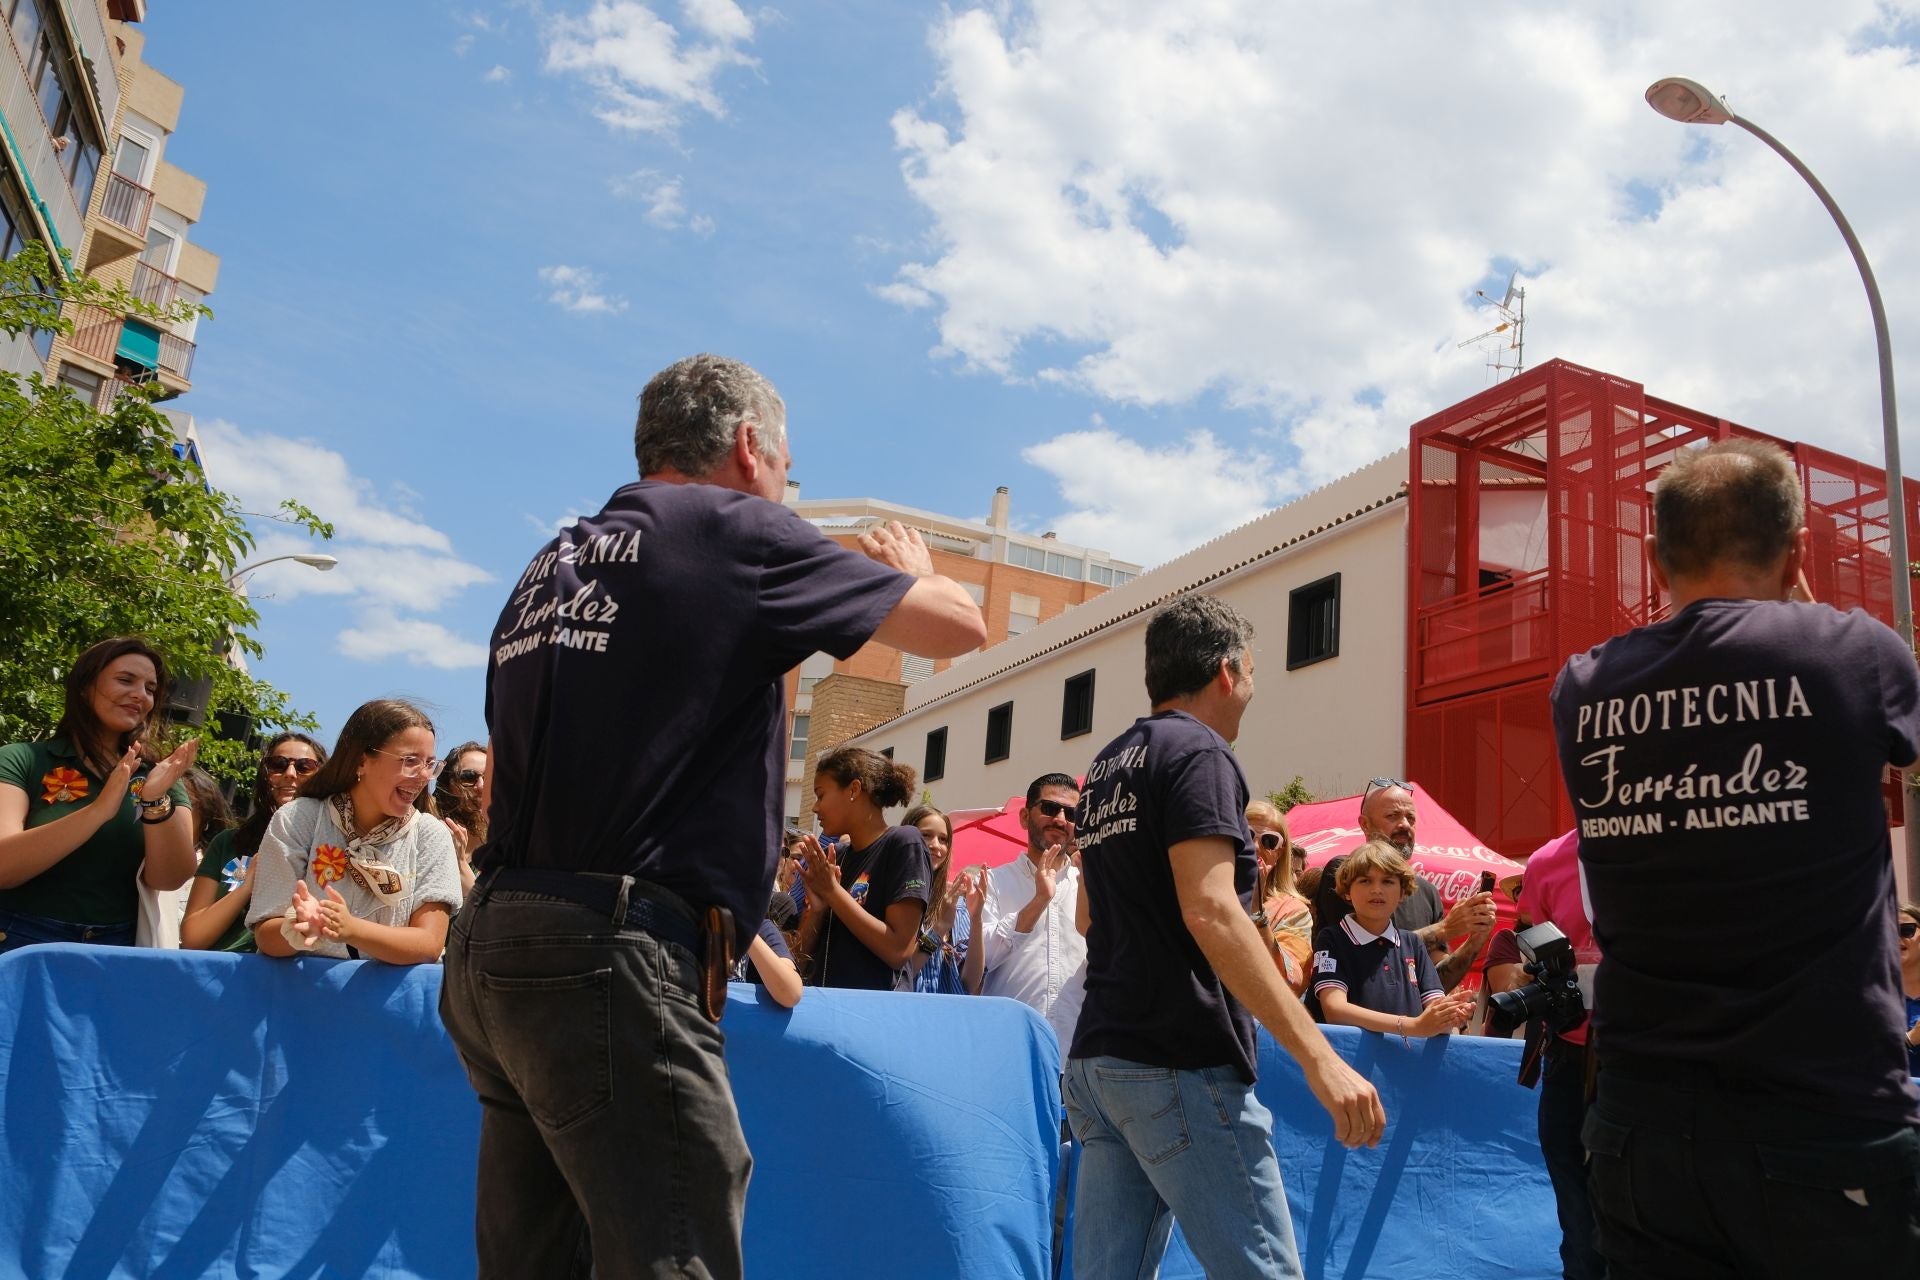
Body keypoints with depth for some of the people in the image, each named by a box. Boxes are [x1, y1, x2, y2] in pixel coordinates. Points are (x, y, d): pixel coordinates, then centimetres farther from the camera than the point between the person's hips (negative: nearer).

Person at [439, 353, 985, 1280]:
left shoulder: (553, 563, 18)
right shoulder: (733, 528, -3)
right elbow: (959, 627, 2)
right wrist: (912, 572, 23)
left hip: (491, 944, 9)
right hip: (606, 958, -9)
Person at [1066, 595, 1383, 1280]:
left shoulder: (1107, 766, 17)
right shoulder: (1197, 751, -9)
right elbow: (1210, 912, -22)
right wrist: (1320, 1057, -24)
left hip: (1096, 1059, 9)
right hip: (1179, 1066, -9)